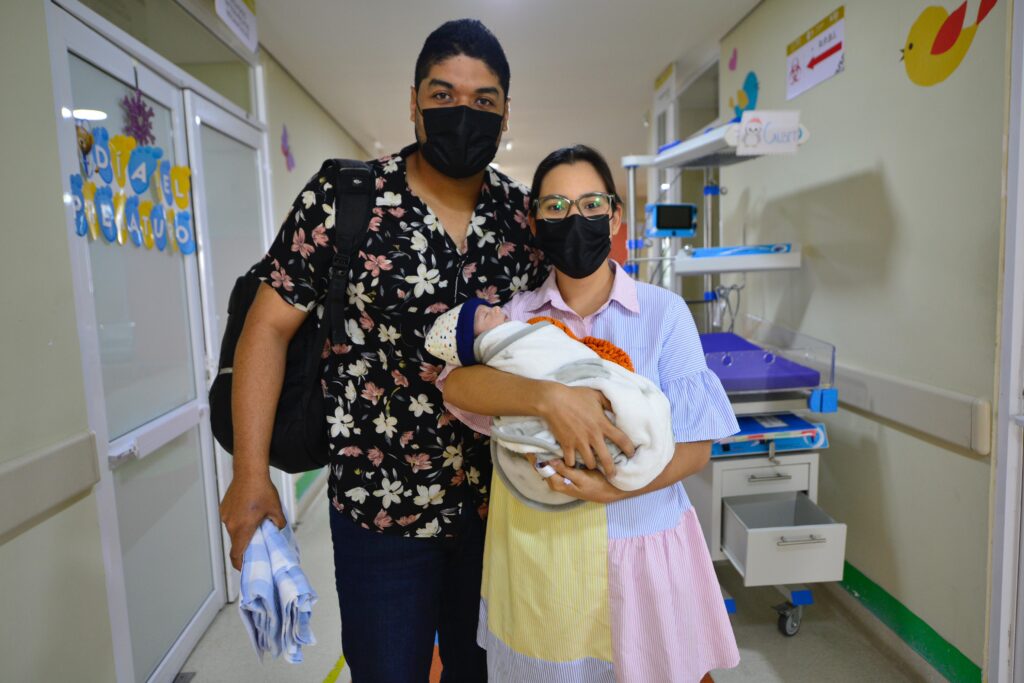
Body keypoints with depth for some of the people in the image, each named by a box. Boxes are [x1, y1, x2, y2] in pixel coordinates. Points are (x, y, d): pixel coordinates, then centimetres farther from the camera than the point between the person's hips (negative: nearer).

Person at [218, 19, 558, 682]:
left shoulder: (524, 214, -1)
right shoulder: (341, 196, -10)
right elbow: (270, 326, -8)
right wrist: (251, 472, -11)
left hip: (498, 501, 4)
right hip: (382, 507, -3)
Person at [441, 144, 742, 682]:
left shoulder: (664, 312, -7)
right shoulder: (517, 314, -2)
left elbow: (695, 445, -8)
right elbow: (457, 383, -20)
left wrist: (614, 488, -25)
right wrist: (550, 397, -36)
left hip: (636, 547, -1)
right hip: (536, 547, 2)